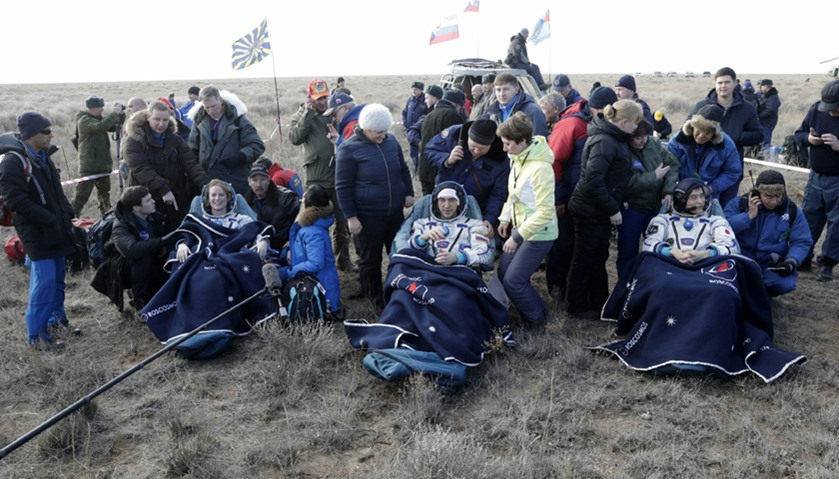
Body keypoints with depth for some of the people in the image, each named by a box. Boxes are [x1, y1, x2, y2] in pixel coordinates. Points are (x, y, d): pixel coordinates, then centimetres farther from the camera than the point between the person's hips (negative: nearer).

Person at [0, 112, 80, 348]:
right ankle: (37, 333, 1)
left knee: (58, 276, 14)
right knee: (45, 280, -9)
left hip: (56, 228, 8)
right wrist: (50, 220, -20)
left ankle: (57, 318, 29)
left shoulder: (43, 157, 12)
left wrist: (67, 215, 7)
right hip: (36, 231, -8)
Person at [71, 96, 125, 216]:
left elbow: (115, 126, 17)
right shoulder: (84, 120, -14)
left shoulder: (99, 118, 12)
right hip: (89, 165, -8)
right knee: (83, 193, -8)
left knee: (104, 192, 17)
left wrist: (120, 114, 0)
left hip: (103, 164, 8)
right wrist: (115, 113, -23)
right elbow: (101, 126, -30)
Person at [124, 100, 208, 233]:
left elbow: (191, 163, -3)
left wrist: (205, 185, -19)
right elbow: (141, 169, -19)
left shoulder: (175, 140, 7)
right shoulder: (134, 141, -7)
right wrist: (163, 189, -30)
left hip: (175, 200, 4)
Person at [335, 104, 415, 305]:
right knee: (370, 259, 7)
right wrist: (351, 217, -12)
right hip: (368, 216, -5)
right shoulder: (349, 149, -11)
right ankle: (374, 297, 23)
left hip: (395, 212, 5)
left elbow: (403, 170, 19)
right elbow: (343, 186, -9)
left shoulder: (391, 141, 4)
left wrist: (409, 193, 8)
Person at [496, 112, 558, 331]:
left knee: (513, 280, -6)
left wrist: (517, 237, -24)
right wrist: (505, 218, 10)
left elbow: (545, 212, -26)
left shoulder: (540, 167, -26)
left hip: (538, 234, -9)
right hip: (520, 227, 9)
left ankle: (537, 321, 18)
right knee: (503, 273, 12)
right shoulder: (517, 158, 0)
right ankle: (538, 311, 28)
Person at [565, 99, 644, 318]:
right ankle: (577, 306, 19)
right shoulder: (604, 142, -22)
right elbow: (593, 180, -27)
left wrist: (614, 206, 10)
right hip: (590, 210, -9)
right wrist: (613, 209, -21)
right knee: (584, 258, 5)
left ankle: (599, 302, 31)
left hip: (601, 210, 9)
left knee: (599, 258, 18)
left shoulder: (614, 138, 8)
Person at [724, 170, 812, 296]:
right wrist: (749, 215, -21)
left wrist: (791, 261, -17)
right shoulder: (739, 203, -5)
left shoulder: (792, 211, 1)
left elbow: (801, 242, 2)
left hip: (773, 264, 2)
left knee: (785, 284, -29)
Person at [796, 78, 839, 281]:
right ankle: (802, 258, 25)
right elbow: (798, 134, 5)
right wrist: (808, 138, -17)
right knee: (807, 219, 12)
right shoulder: (816, 109, -5)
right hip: (816, 177, 4)